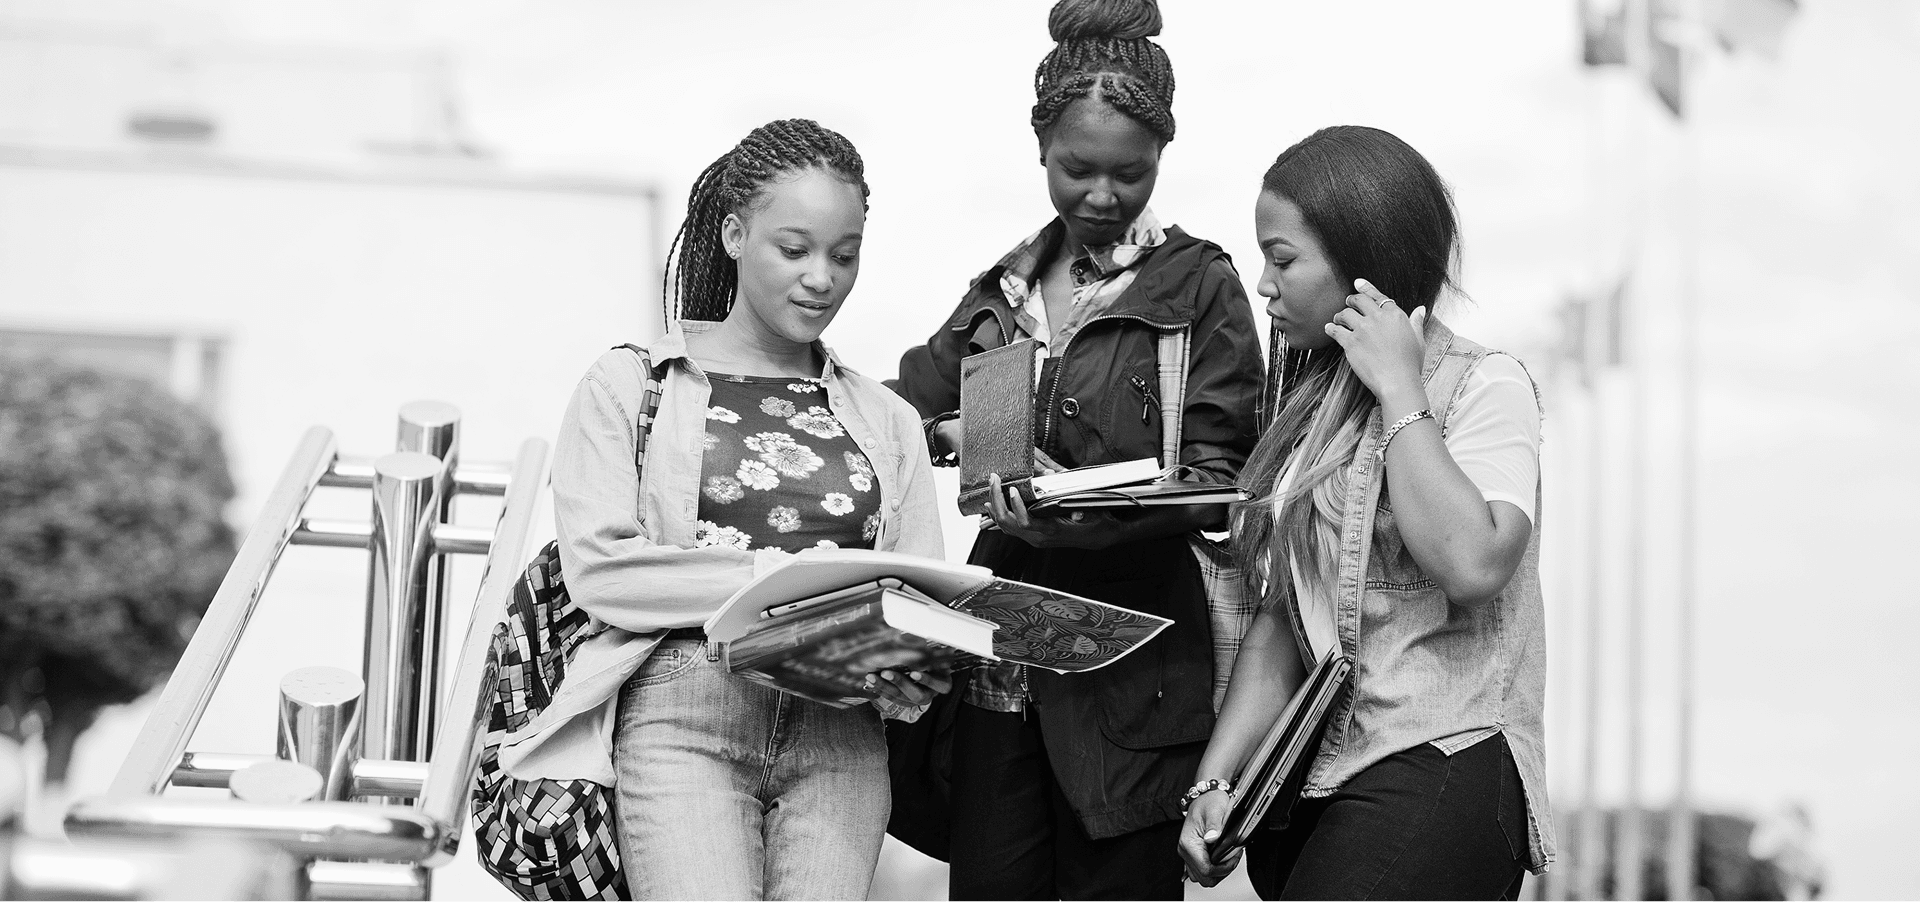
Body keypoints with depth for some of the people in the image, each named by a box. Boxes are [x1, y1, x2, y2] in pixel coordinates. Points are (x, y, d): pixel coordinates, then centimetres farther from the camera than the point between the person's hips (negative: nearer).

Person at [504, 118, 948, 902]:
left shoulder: (886, 422, 22)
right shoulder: (627, 387, 12)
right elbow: (597, 570, -1)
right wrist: (777, 579, -9)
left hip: (837, 726, 3)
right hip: (683, 705, -3)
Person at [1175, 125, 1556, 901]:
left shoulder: (1485, 386, -4)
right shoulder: (1313, 408, 18)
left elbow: (1472, 565, -22)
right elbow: (1278, 621, 15)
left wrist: (1400, 392, -13)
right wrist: (1216, 781, 3)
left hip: (1440, 772, -7)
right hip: (1316, 781, 7)